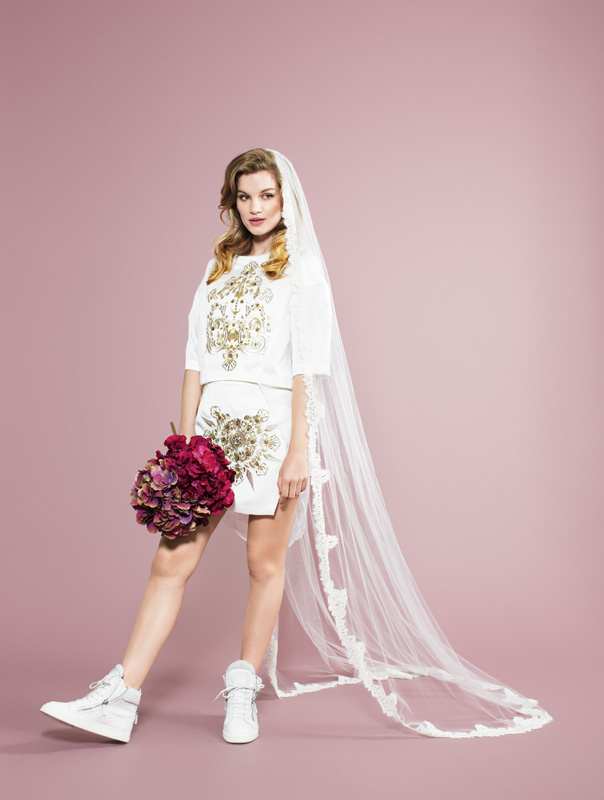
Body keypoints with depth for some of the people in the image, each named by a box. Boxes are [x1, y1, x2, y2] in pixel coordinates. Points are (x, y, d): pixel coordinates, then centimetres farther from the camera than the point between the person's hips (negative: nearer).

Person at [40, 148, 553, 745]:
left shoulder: (301, 270, 1)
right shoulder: (219, 268, 16)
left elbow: (307, 369, -7)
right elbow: (195, 359, 13)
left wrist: (299, 448, -14)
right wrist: (184, 438, 8)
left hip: (273, 422, -4)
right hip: (214, 421, 5)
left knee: (265, 562, 4)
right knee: (171, 560, 1)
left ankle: (243, 690, 21)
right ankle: (119, 700, 5)